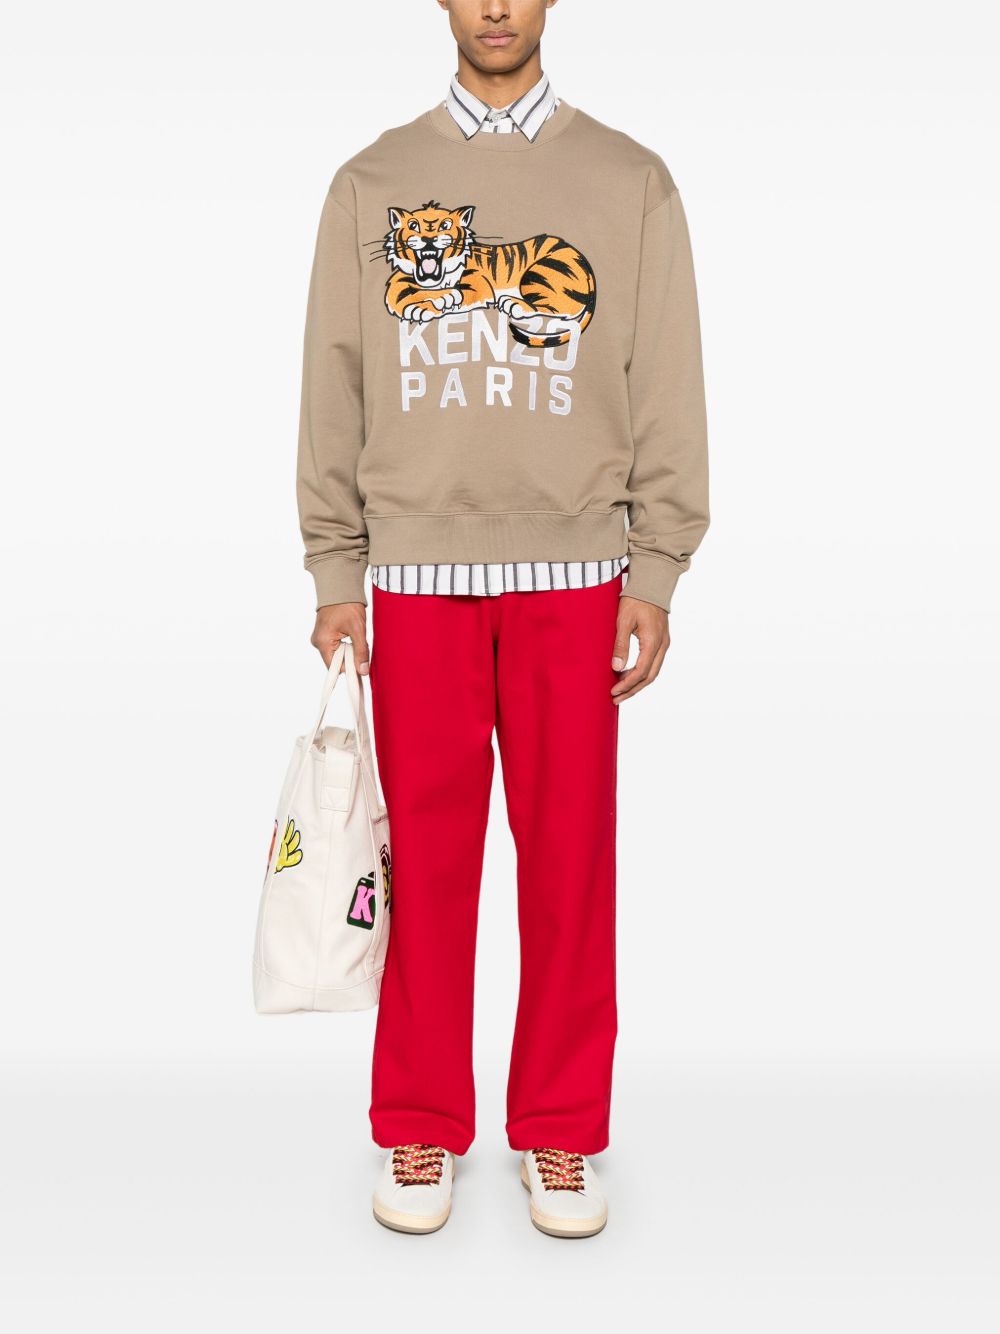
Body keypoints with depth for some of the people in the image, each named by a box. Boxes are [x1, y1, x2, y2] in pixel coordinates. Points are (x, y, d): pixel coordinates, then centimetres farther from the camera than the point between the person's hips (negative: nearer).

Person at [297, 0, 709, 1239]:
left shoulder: (630, 182, 8)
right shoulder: (370, 182, 10)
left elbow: (667, 389, 4)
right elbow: (335, 390, 7)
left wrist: (655, 576, -2)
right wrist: (336, 573, 2)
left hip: (574, 576, 0)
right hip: (417, 573, 1)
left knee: (570, 858, 3)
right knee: (426, 858, 4)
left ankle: (560, 1136, 18)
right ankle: (420, 1132, 19)